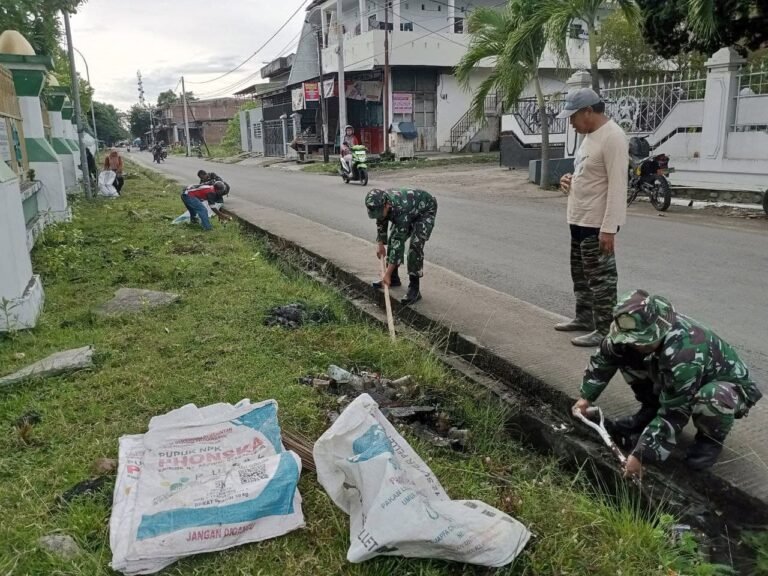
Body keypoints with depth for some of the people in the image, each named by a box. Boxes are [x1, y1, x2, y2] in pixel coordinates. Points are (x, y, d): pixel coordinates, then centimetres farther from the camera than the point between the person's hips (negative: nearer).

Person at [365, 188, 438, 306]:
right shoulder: (379, 202, -23)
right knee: (392, 240, 3)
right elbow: (381, 222, 0)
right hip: (410, 211, 8)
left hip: (425, 210, -8)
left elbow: (398, 243, -42)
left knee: (415, 245, -22)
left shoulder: (401, 211, -43)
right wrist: (381, 245, 5)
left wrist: (387, 274, -40)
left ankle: (414, 289, -17)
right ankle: (394, 278, 19)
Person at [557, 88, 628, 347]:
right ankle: (584, 317, 34)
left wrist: (608, 228, -26)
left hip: (598, 223, -10)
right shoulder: (590, 135, 12)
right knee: (581, 274, 20)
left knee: (601, 278, -2)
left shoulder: (612, 137, -19)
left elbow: (617, 186, -23)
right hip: (579, 219, 10)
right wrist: (571, 179, 5)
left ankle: (604, 330, 6)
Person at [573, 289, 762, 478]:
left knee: (712, 397, -42)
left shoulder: (684, 356, -42)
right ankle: (649, 411, 9)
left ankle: (711, 439, -8)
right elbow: (605, 355, -4)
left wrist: (640, 455, -32)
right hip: (678, 382, 6)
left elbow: (672, 414, -36)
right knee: (625, 354, -12)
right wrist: (586, 396, -4)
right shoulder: (642, 328, -22)